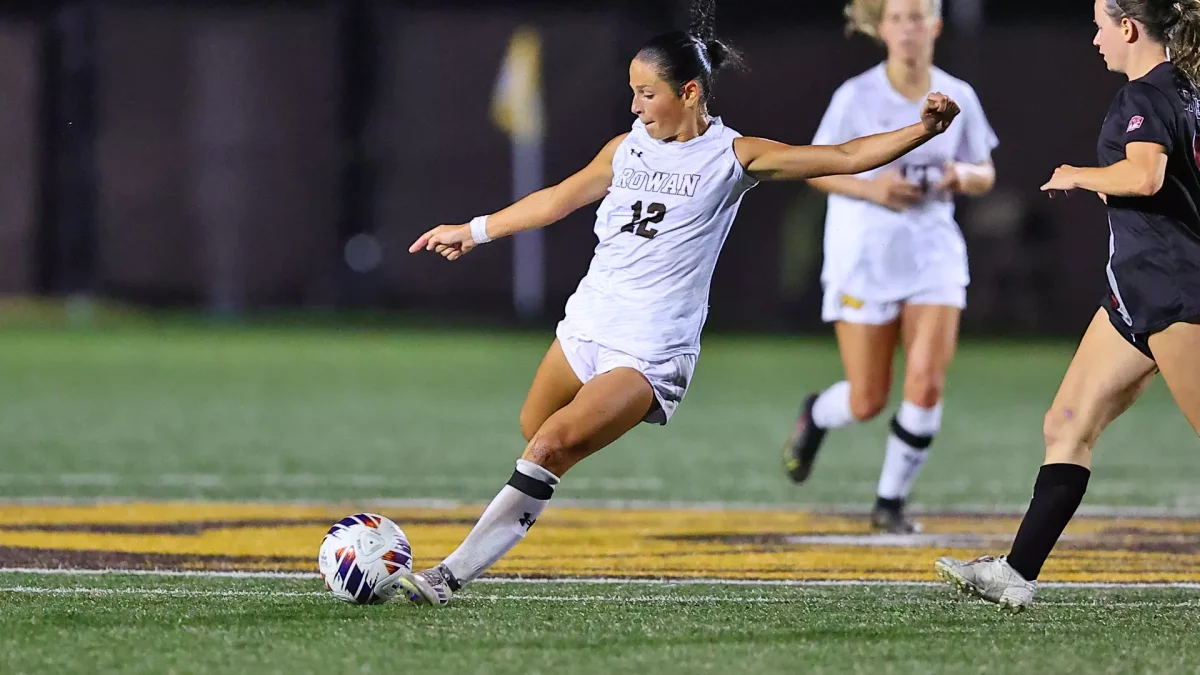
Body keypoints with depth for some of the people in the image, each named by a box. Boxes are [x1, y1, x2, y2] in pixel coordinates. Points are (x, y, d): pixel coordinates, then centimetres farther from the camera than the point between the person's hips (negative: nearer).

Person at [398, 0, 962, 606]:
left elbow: (845, 158, -8)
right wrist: (473, 231, 27)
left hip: (650, 354, -7)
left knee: (551, 445, -18)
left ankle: (453, 574, -16)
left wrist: (922, 130, -20)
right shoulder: (627, 148, 9)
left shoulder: (732, 156, -5)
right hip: (586, 325, 7)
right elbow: (561, 198, 22)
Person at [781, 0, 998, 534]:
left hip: (933, 251, 2)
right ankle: (816, 416, 37)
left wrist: (960, 176, -11)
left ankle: (891, 501, 6)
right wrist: (870, 188, -17)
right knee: (868, 401, 0)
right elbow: (813, 168, -1)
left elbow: (985, 174, 12)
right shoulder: (856, 98, -8)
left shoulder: (958, 98, 1)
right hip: (864, 253, -2)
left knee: (927, 383, -13)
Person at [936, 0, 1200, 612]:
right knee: (1067, 426, 9)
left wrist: (1078, 176, -17)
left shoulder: (1145, 97, -16)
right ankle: (1019, 572, 9)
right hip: (1139, 292, 10)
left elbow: (1146, 175, -33)